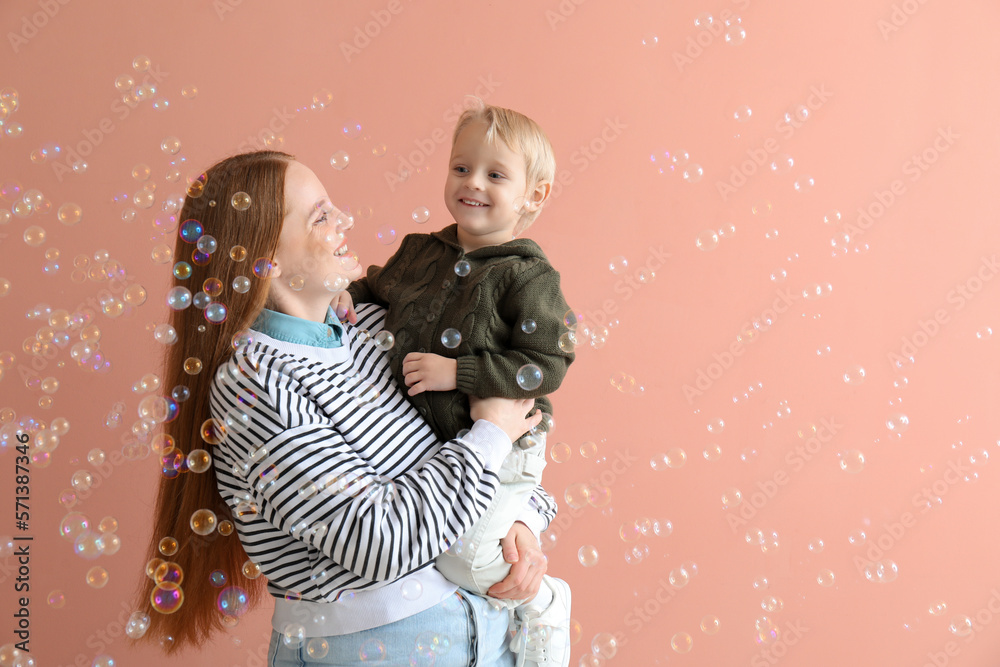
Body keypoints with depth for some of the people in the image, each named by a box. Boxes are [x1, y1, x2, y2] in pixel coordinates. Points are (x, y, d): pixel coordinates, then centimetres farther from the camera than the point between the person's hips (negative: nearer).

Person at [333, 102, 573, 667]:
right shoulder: (420, 251, 5)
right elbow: (381, 287, 24)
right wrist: (346, 295, 3)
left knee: (463, 558, -15)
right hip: (420, 435, 7)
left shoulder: (530, 277, -15)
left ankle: (542, 604, 14)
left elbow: (546, 368, -21)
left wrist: (457, 372, -24)